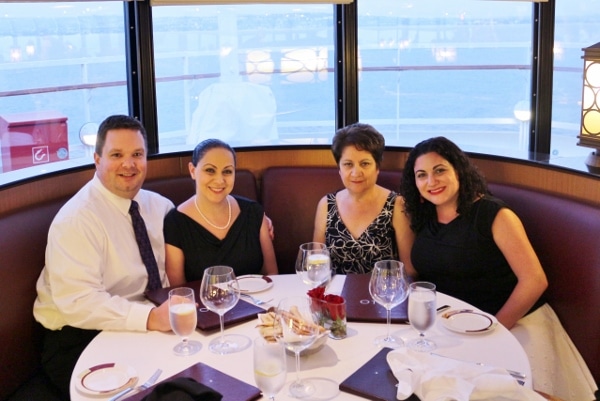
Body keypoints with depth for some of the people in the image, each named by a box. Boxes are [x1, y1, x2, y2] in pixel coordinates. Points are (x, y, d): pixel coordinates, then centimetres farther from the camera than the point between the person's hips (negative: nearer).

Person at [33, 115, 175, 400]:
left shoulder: (159, 206, 7)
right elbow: (78, 301, -25)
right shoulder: (76, 218, -15)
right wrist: (150, 317, -35)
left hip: (140, 326, 6)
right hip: (80, 341, -6)